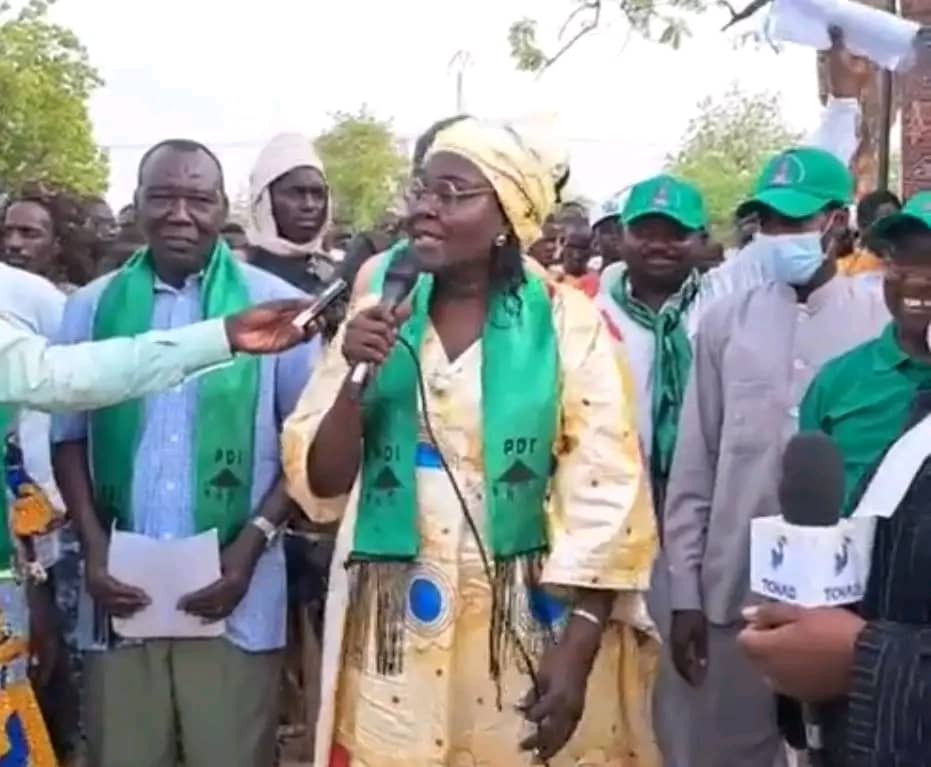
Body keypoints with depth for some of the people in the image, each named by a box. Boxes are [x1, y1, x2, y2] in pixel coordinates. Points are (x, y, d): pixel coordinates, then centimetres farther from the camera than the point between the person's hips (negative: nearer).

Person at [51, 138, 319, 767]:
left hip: (235, 585, -2)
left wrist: (251, 546, -10)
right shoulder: (91, 306, 6)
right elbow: (68, 438, 10)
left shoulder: (275, 304, -2)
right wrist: (93, 547, -3)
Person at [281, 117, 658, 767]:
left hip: (531, 626, -2)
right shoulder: (379, 316, 2)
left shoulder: (568, 323, -6)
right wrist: (355, 377, -14)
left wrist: (578, 648, -15)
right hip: (395, 629, 3)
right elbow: (320, 487, 1)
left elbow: (603, 497, -9)